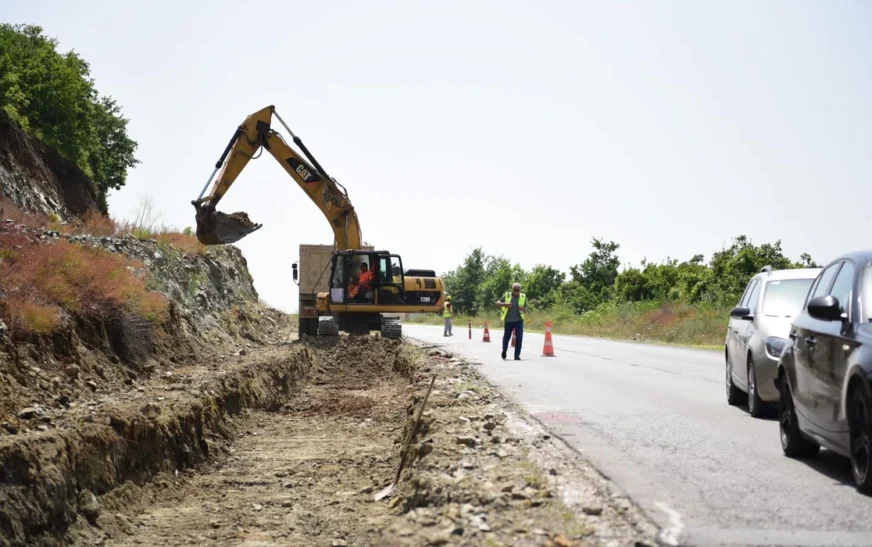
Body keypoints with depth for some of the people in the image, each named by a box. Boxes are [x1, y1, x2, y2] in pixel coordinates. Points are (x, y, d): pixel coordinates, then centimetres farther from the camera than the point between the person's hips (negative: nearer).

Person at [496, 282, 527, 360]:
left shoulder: (523, 297, 3)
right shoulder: (506, 296, -2)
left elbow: (525, 310, 8)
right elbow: (497, 303, 0)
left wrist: (522, 309, -16)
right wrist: (504, 304, -19)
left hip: (519, 320, 1)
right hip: (508, 320, 0)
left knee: (519, 338, -8)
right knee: (506, 337, 10)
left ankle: (517, 355, -1)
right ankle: (504, 350, 37)